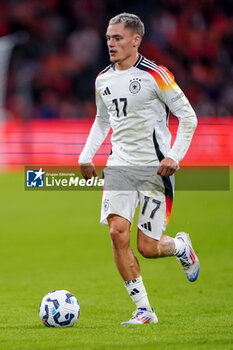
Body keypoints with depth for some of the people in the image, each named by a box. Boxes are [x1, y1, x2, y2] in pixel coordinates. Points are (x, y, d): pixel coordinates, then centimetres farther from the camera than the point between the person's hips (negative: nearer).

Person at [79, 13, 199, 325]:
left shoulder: (155, 75, -10)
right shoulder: (103, 80, 8)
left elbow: (188, 117, -6)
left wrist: (174, 157, -15)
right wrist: (86, 155, 12)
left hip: (155, 169, -4)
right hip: (120, 165, 5)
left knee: (148, 248, -5)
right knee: (118, 232, -16)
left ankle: (181, 247, 33)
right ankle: (143, 310, -6)